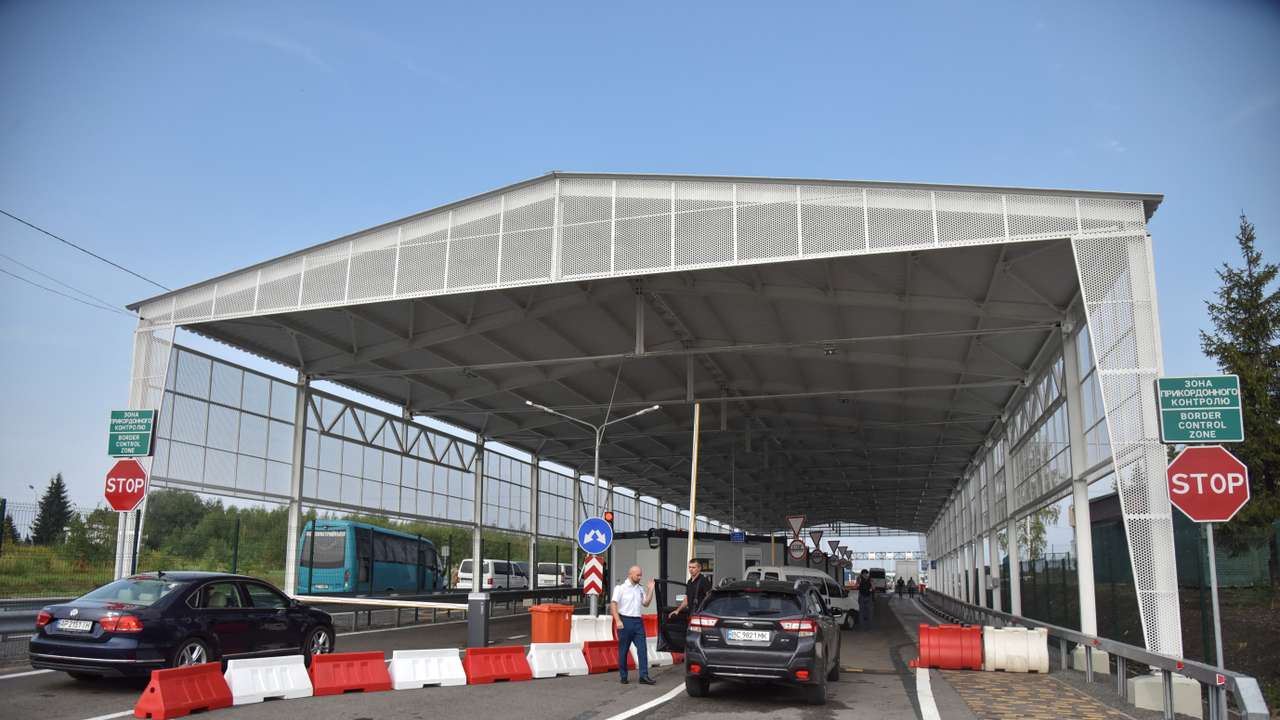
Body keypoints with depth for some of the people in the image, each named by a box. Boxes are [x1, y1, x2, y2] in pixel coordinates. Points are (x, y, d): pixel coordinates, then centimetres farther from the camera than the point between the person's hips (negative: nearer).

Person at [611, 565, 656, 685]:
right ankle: (623, 676, 13)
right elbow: (613, 604, -8)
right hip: (625, 621, -5)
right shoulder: (621, 587, -4)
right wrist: (618, 621, -16)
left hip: (638, 621, 5)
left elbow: (646, 603, 14)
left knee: (642, 649, -2)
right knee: (623, 650, 3)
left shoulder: (640, 588, 14)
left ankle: (644, 676, -2)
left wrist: (650, 590, 6)